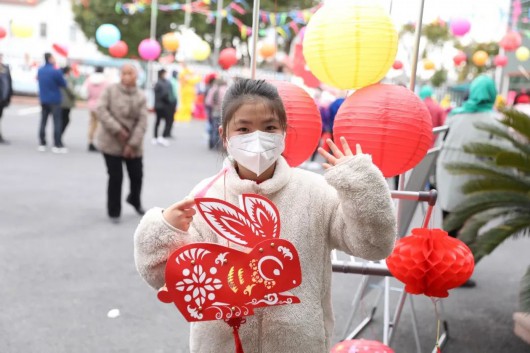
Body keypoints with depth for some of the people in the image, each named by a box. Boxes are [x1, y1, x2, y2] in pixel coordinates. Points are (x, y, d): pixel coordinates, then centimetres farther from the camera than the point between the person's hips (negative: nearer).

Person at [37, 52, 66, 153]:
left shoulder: (40, 70, 4)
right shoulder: (56, 71, -16)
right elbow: (63, 84, -7)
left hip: (43, 100, 6)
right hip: (54, 100, -6)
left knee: (43, 122, 10)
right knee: (57, 122, -2)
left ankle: (42, 144, 11)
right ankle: (57, 145, -5)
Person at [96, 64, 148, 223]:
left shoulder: (140, 96, -1)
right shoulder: (110, 90, -7)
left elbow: (142, 122, -7)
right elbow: (101, 110, -15)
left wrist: (133, 144, -15)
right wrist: (117, 130, -22)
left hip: (133, 144, 3)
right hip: (111, 142, -3)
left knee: (137, 175, 11)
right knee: (115, 177, -3)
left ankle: (134, 200, 42)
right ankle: (114, 211, 14)